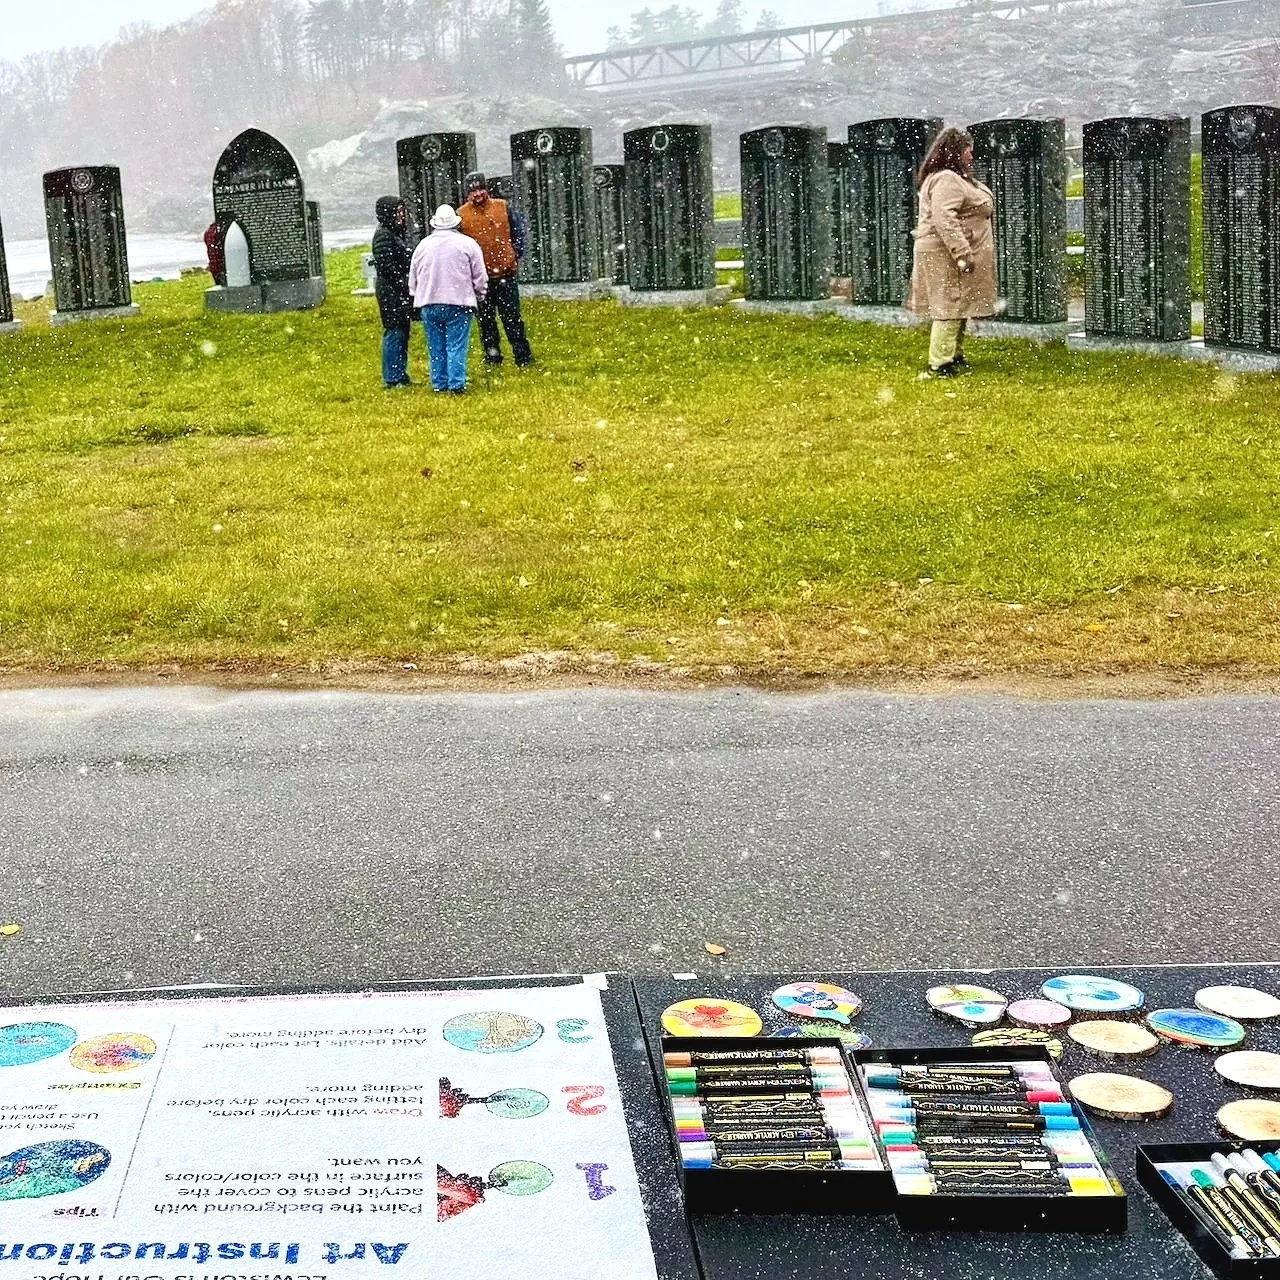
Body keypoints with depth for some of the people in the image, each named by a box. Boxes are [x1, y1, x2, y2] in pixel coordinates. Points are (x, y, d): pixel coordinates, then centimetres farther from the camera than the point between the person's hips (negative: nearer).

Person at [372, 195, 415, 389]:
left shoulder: (399, 233, 16)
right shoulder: (383, 235, -12)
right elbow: (387, 266, -19)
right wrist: (404, 283, -18)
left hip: (403, 292, 9)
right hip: (391, 292, -9)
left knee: (403, 333, 12)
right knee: (394, 333, -7)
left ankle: (401, 375, 20)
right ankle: (392, 379, -3)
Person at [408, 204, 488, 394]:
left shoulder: (422, 246, 8)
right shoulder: (467, 244, -1)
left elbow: (412, 280, 15)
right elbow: (480, 278, 1)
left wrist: (419, 297, 28)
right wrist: (479, 298, 16)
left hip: (429, 304, 3)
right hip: (458, 302, -3)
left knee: (436, 347, 10)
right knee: (456, 346, -3)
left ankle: (439, 384, 12)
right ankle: (456, 384, -9)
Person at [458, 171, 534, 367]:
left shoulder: (502, 207, 3)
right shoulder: (462, 215, -1)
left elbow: (519, 230, 10)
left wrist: (516, 253, 1)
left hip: (505, 272, 0)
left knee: (512, 317, 3)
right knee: (486, 320, 8)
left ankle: (523, 357, 8)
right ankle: (492, 357, 17)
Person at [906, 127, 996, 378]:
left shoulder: (954, 178, 19)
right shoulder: (946, 180, -17)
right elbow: (944, 219, -27)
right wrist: (962, 253, -30)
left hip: (953, 253, 11)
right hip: (947, 254, -11)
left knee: (958, 307, 16)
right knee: (950, 308, -10)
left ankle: (955, 356, 25)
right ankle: (939, 365, -9)